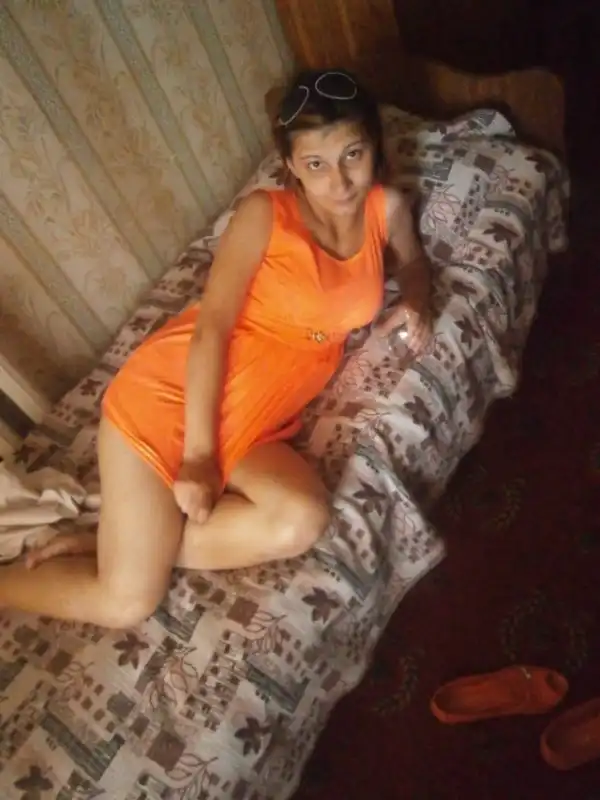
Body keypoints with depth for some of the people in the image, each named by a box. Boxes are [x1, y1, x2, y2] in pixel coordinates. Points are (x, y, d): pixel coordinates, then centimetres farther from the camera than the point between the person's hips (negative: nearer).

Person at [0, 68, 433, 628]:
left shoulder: (386, 208, 6)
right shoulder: (263, 214, -8)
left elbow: (414, 261, 28)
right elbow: (211, 327, -14)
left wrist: (415, 305, 4)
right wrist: (198, 454, -20)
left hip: (251, 422, 5)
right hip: (174, 389, -5)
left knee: (301, 523, -26)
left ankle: (127, 544, -7)